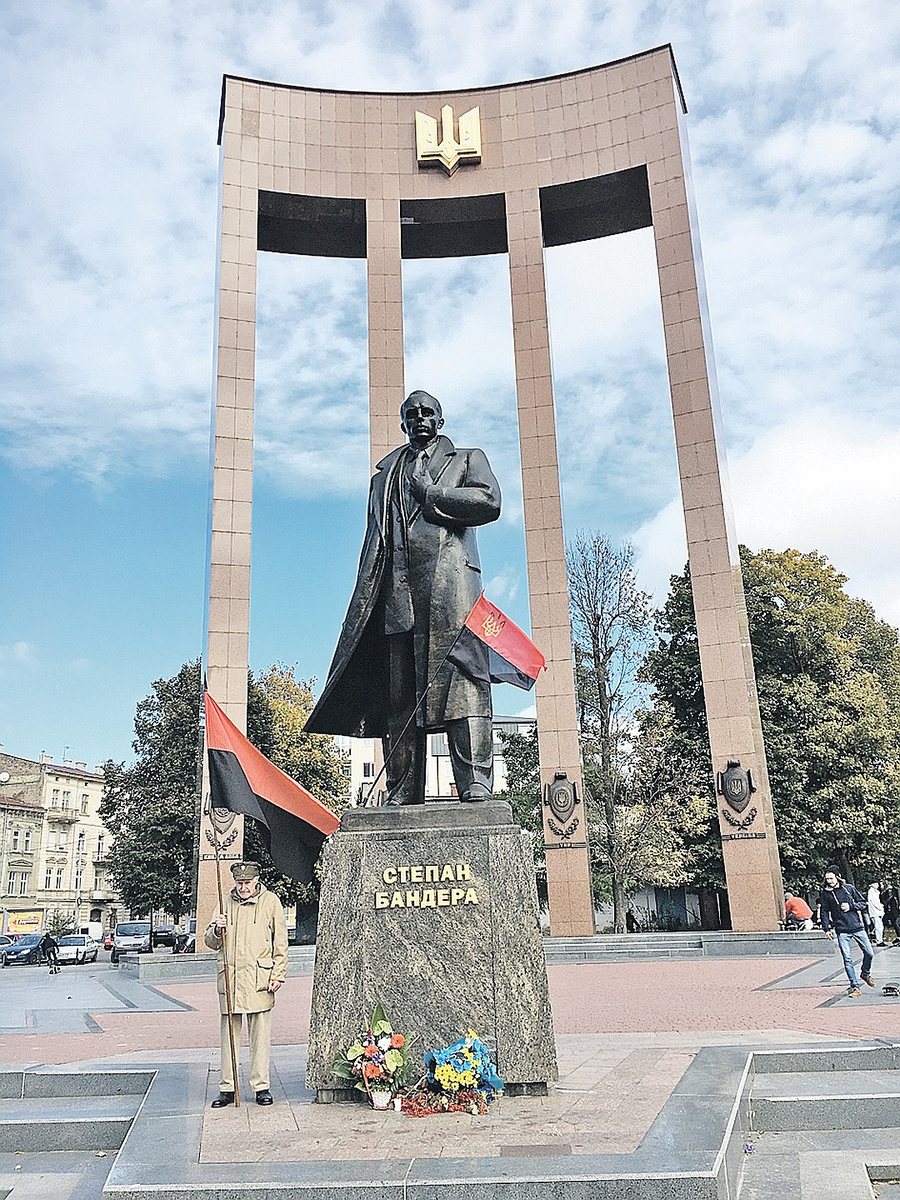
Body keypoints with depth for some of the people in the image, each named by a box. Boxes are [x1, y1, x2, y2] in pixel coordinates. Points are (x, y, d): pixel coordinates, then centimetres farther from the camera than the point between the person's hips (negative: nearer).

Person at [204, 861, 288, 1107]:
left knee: (260, 1034, 3)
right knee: (229, 1033, 6)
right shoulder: (226, 902, 10)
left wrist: (278, 974, -3)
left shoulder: (270, 902, 3)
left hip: (260, 980, -2)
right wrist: (217, 930, -8)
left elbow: (280, 942, 4)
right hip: (229, 979, 2)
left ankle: (261, 1086, 13)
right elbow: (210, 942, 14)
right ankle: (227, 1088, 16)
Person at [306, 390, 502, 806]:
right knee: (400, 696, -3)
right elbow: (373, 543, 25)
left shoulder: (468, 459, 21)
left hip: (449, 583, -3)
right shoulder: (385, 475, 31)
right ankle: (402, 796, -3)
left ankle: (476, 788, -16)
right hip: (397, 593, 4)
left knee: (461, 683, -13)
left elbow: (489, 502, 0)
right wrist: (366, 597, 13)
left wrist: (429, 496, 1)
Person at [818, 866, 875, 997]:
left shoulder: (849, 888, 1)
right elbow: (824, 912, 6)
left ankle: (865, 973, 34)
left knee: (869, 953, 5)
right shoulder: (825, 893, 0)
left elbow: (863, 903, 7)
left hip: (857, 927, 1)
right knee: (847, 959, -6)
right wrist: (827, 928, -1)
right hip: (842, 931, -1)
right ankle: (854, 986, 2)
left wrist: (851, 906, -10)